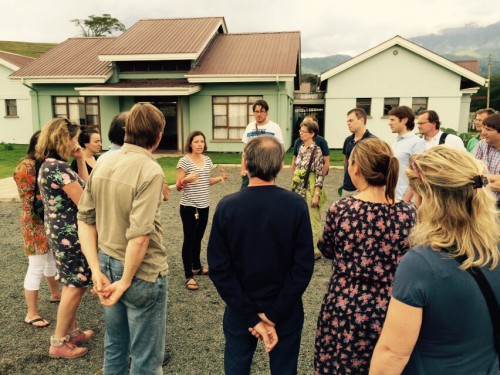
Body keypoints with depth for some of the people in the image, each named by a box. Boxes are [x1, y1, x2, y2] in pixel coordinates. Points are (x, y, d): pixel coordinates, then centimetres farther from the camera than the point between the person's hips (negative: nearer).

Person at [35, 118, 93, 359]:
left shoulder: (48, 164, 10)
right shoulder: (59, 168, -22)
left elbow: (82, 187, 14)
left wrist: (81, 161, 7)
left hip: (61, 231, 10)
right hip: (70, 234, -10)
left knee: (72, 285, 20)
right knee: (76, 286, 1)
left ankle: (72, 332, 33)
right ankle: (58, 343, 14)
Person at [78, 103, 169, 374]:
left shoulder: (103, 163, 1)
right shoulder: (150, 170, -20)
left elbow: (85, 219, 2)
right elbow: (139, 235, -25)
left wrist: (96, 269, 0)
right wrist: (126, 281, -13)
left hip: (107, 267, 7)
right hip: (141, 271, -7)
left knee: (114, 346, 25)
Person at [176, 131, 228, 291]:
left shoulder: (207, 160, 6)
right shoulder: (184, 161, -12)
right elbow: (178, 186, -12)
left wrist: (219, 178, 2)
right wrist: (186, 180, -32)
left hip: (204, 206, 6)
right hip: (189, 207, -6)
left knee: (198, 238, 17)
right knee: (189, 239, -1)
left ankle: (197, 267, 35)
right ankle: (189, 276, 7)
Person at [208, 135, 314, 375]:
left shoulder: (226, 206, -15)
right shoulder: (296, 205, -17)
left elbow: (219, 268, -14)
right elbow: (304, 266, -17)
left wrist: (252, 316, -11)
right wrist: (274, 315, -11)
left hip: (239, 310, 1)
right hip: (286, 311, 0)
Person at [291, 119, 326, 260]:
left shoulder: (316, 150, -13)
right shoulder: (301, 148, 8)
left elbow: (320, 174, -15)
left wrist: (316, 194, -18)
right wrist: (294, 186, 16)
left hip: (310, 189, -7)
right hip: (299, 189, 7)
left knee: (312, 220, 2)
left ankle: (315, 250, 14)